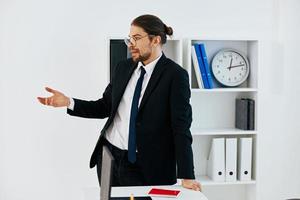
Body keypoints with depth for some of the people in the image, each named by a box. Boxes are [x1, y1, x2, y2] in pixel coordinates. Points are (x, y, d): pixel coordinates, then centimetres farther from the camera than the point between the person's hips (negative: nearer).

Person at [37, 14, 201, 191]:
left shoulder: (175, 75, -11)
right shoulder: (123, 68, 6)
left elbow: (181, 127, -14)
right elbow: (104, 107, 11)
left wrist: (187, 176, -18)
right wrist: (69, 102, -4)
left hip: (146, 166, -5)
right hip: (108, 155, 5)